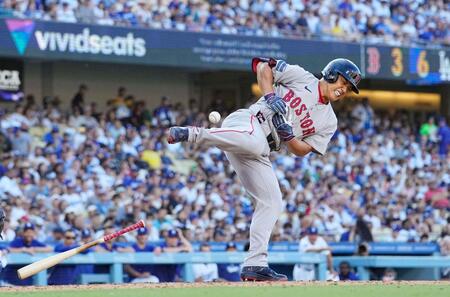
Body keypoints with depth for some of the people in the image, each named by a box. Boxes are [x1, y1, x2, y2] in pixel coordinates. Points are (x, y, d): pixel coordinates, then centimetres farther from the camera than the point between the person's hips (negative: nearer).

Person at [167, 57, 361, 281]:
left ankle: (255, 265, -1)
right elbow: (262, 65, 6)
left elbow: (302, 150, 14)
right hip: (246, 123, -7)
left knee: (272, 203, -2)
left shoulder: (329, 122, 21)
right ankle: (193, 134, -39)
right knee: (255, 142, -42)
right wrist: (270, 95, -9)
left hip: (258, 156, 7)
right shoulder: (302, 77, 8)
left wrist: (288, 136, -7)